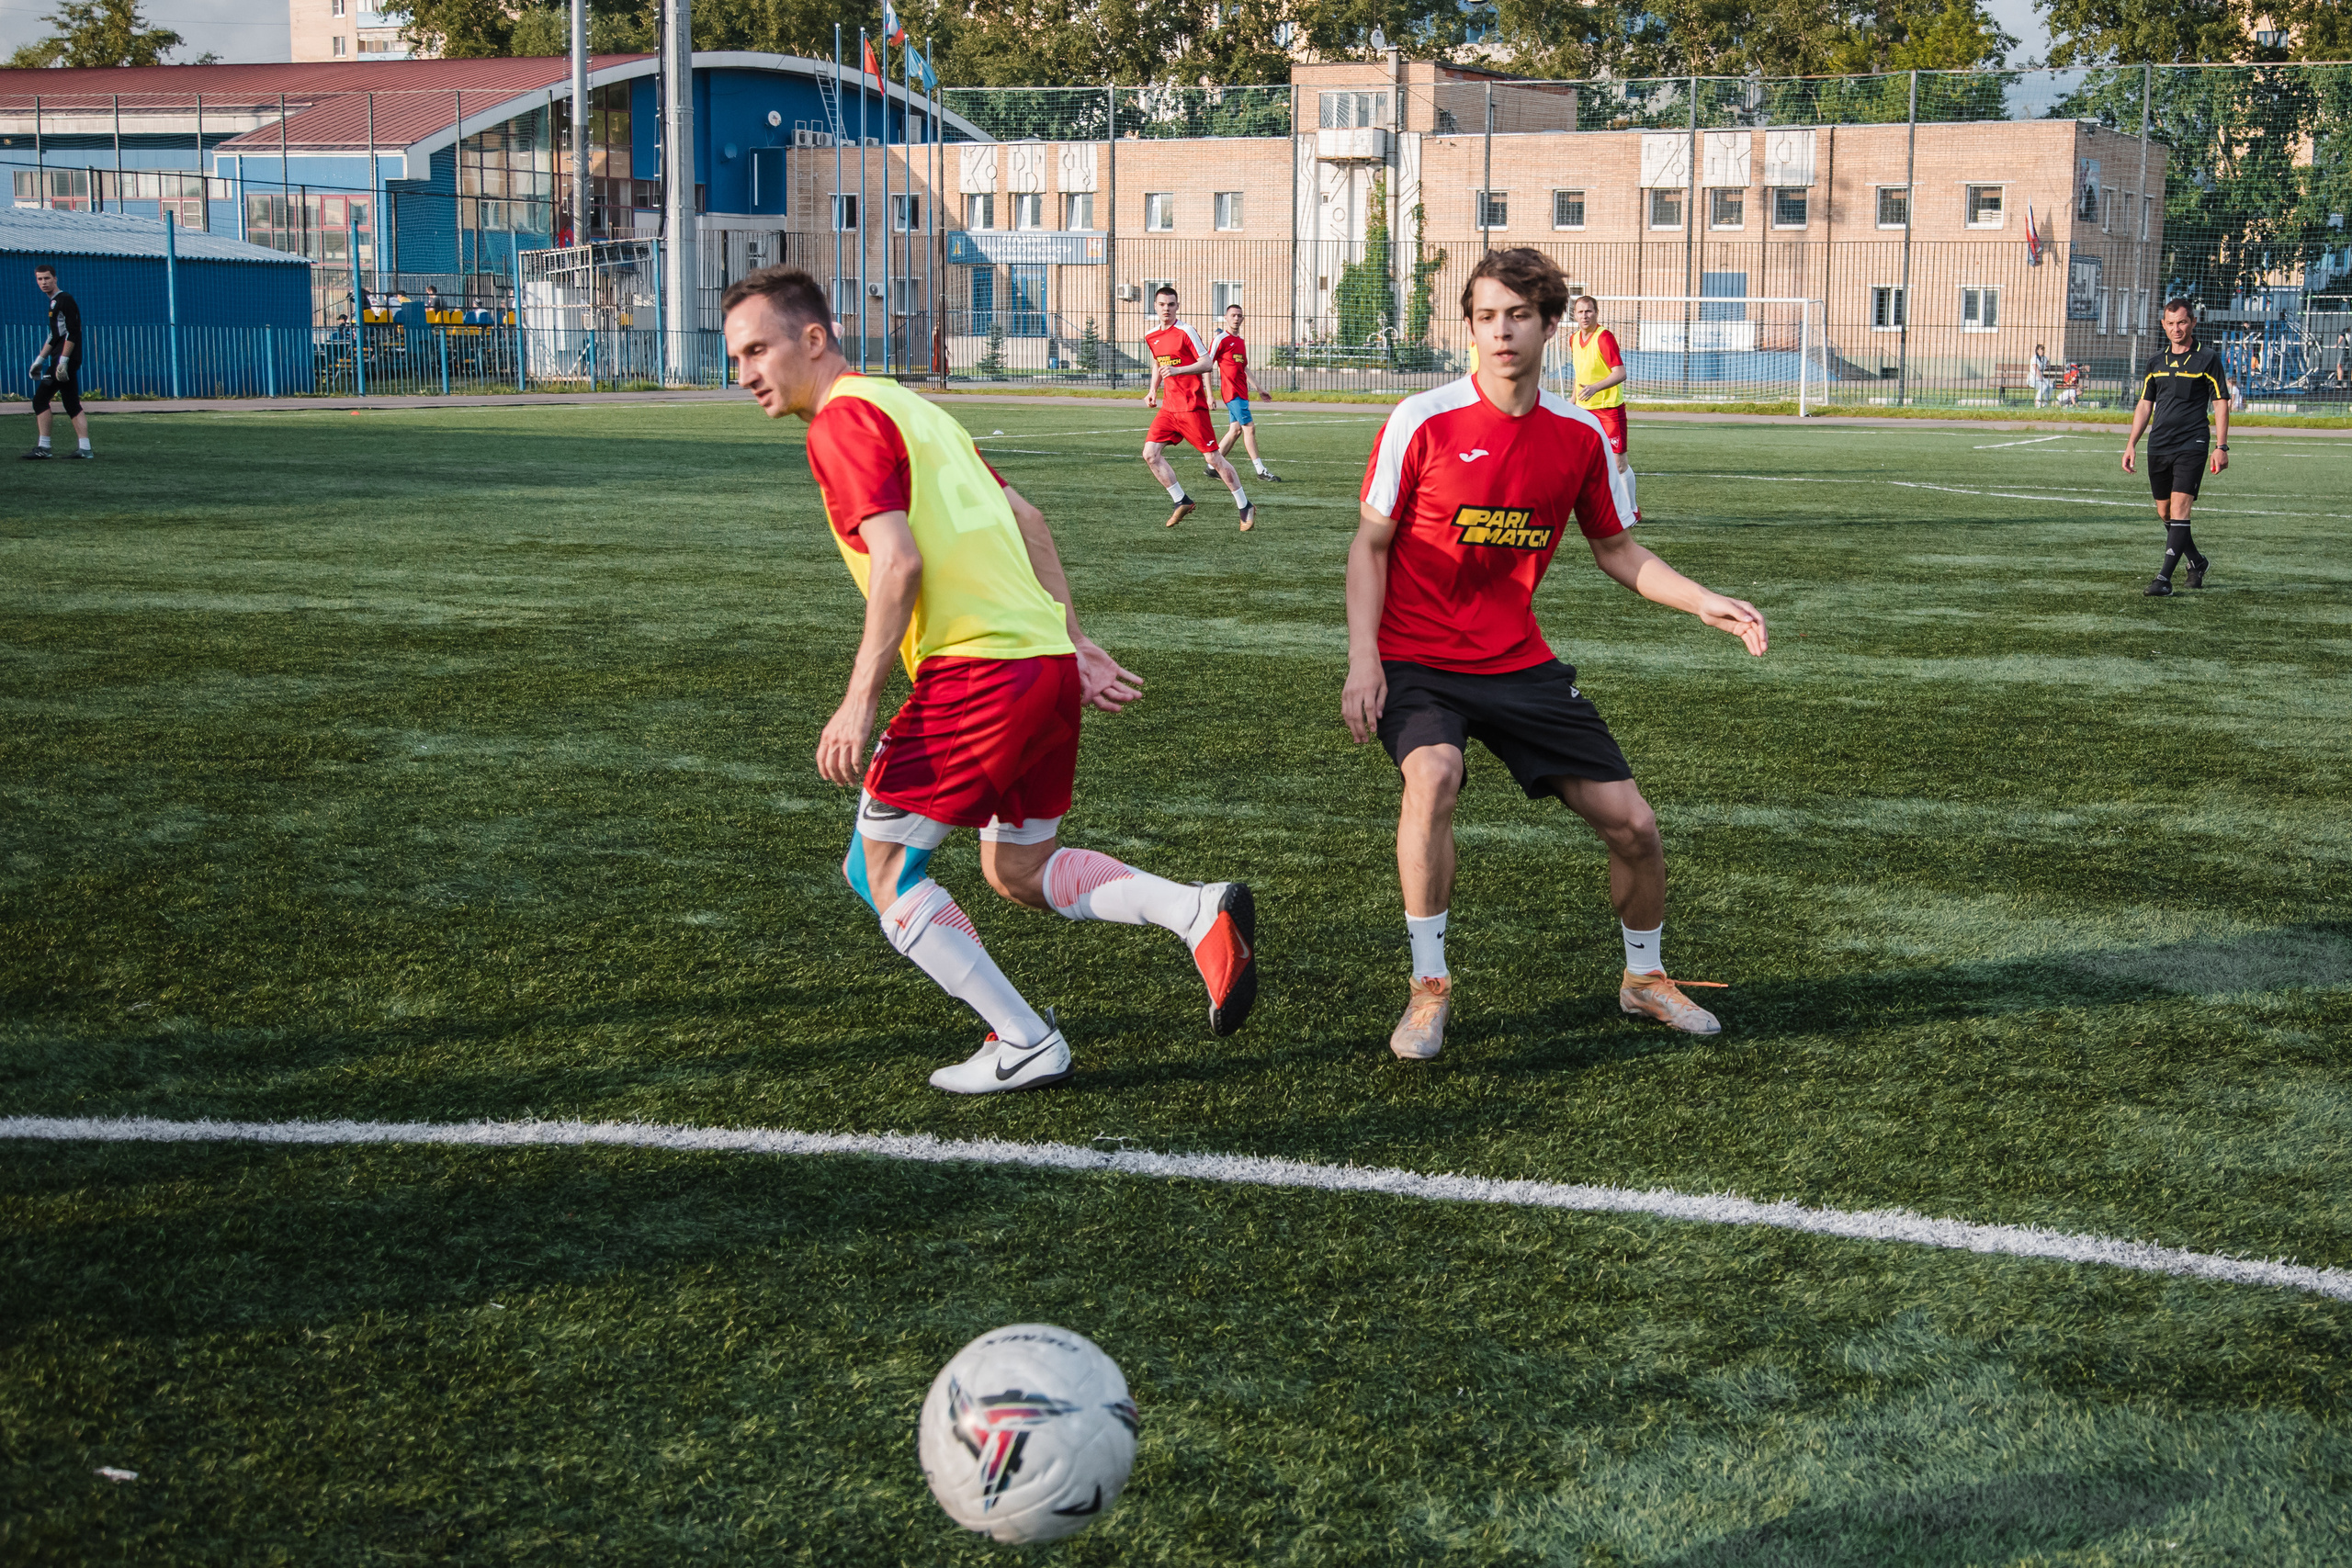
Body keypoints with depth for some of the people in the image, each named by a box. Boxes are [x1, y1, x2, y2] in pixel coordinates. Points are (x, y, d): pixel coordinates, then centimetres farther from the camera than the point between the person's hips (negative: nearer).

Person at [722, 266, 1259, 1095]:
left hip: (976, 669, -9)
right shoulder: (909, 407, 22)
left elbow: (899, 562, -17)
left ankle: (1023, 1042, 0)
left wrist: (860, 700, -15)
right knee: (1018, 870, 22)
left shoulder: (842, 422, -6)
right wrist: (1074, 641, 22)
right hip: (1048, 660, 10)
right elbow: (1025, 520, 22)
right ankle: (1204, 912, 6)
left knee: (879, 867, 3)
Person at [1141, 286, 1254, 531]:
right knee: (1150, 453, -6)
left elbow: (1206, 364, -13)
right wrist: (1153, 390, 14)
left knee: (1213, 458, -4)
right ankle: (1182, 502, 4)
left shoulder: (1185, 331, -10)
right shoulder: (1151, 336, 10)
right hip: (1169, 407, 7)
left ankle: (1245, 507, 9)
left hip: (1192, 406, -7)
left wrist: (1177, 370, -25)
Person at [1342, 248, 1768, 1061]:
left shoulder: (1579, 435, -1)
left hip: (1518, 660, 4)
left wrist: (1703, 602, -1)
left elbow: (1615, 549, 12)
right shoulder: (1423, 420, -11)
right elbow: (1371, 544, -4)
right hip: (1416, 659, -4)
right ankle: (1429, 987, -18)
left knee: (1631, 821, 1)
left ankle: (1645, 976, 30)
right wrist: (1363, 658, -14)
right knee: (1432, 775, -34)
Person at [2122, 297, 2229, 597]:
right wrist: (2131, 444, 11)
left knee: (2179, 510, -14)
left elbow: (2221, 404, -1)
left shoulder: (2207, 359, -2)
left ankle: (2164, 578, -17)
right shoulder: (2155, 361, 12)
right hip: (2158, 448, 6)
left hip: (2191, 447, -6)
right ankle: (2196, 561, 33)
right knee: (2164, 513, 11)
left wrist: (2221, 447, -9)